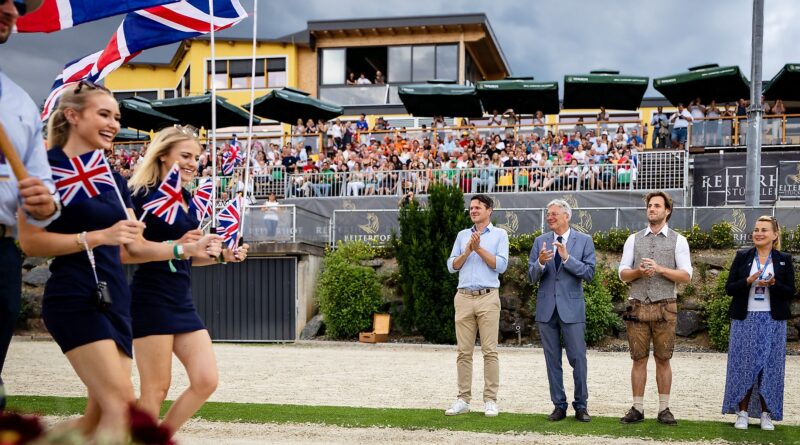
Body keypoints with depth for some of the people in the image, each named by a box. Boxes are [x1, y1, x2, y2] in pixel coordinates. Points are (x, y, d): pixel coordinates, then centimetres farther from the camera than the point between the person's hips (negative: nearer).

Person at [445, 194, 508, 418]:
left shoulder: (499, 234, 5)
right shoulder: (462, 235, 15)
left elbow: (501, 266, -6)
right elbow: (452, 266, 9)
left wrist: (479, 249, -11)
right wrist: (467, 251, -6)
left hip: (488, 297, -3)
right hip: (464, 297, 3)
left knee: (490, 351, -3)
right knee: (464, 351, 3)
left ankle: (490, 401, 1)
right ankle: (463, 400, 7)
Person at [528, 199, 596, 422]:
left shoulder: (584, 240, 0)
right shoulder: (540, 241, 7)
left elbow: (589, 273, -8)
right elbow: (532, 276, 3)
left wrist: (567, 258, -19)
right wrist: (540, 262, -18)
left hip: (571, 307, -3)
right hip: (546, 308, 3)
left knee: (578, 358, -1)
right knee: (552, 360, 7)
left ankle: (581, 406, 10)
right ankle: (559, 405, 16)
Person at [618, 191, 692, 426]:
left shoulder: (678, 240, 4)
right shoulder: (634, 239, 11)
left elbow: (686, 275, -4)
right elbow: (623, 274, 7)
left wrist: (659, 268, -16)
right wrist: (638, 272, -14)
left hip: (665, 307, -2)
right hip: (638, 306, 2)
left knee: (663, 360, 3)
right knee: (639, 359, 4)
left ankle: (664, 409, 9)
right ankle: (637, 408, 8)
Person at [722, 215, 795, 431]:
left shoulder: (784, 260, 5)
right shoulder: (742, 257, 5)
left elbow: (790, 293, 1)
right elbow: (729, 288, 1)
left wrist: (773, 284, -17)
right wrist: (748, 281, -17)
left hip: (773, 322, 0)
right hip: (745, 320, 0)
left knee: (770, 366, 2)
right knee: (743, 365, 0)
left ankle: (766, 414, 10)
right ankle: (742, 412, 7)